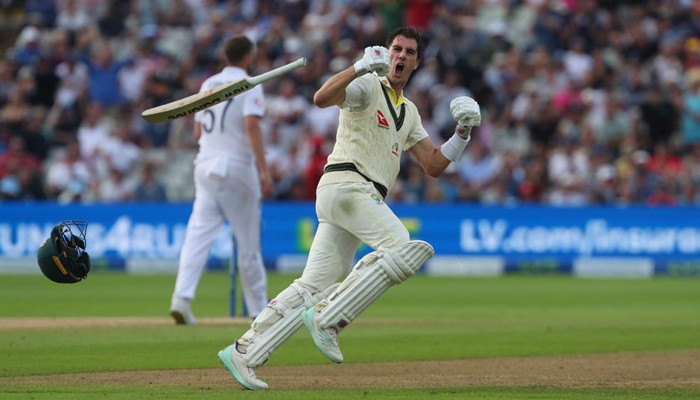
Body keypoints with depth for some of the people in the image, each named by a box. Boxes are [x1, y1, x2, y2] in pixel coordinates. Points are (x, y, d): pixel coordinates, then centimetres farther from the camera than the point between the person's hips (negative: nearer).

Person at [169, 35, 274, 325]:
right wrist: (264, 170, -23)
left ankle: (182, 297, -22)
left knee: (199, 233, -4)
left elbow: (198, 131, 16)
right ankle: (258, 308, 13)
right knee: (247, 240, 5)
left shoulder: (208, 84, 14)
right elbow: (251, 125, -19)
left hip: (205, 162, 5)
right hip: (237, 166, -5)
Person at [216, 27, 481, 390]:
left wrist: (463, 131, 10)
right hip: (346, 184, -8)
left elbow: (434, 165, 23)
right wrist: (361, 66, -28)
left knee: (315, 286, 1)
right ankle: (327, 319, -22)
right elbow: (322, 98, -18)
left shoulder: (409, 113, 27)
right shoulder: (368, 86, 1)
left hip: (366, 199, 8)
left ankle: (242, 353, 0)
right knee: (403, 249, -24)